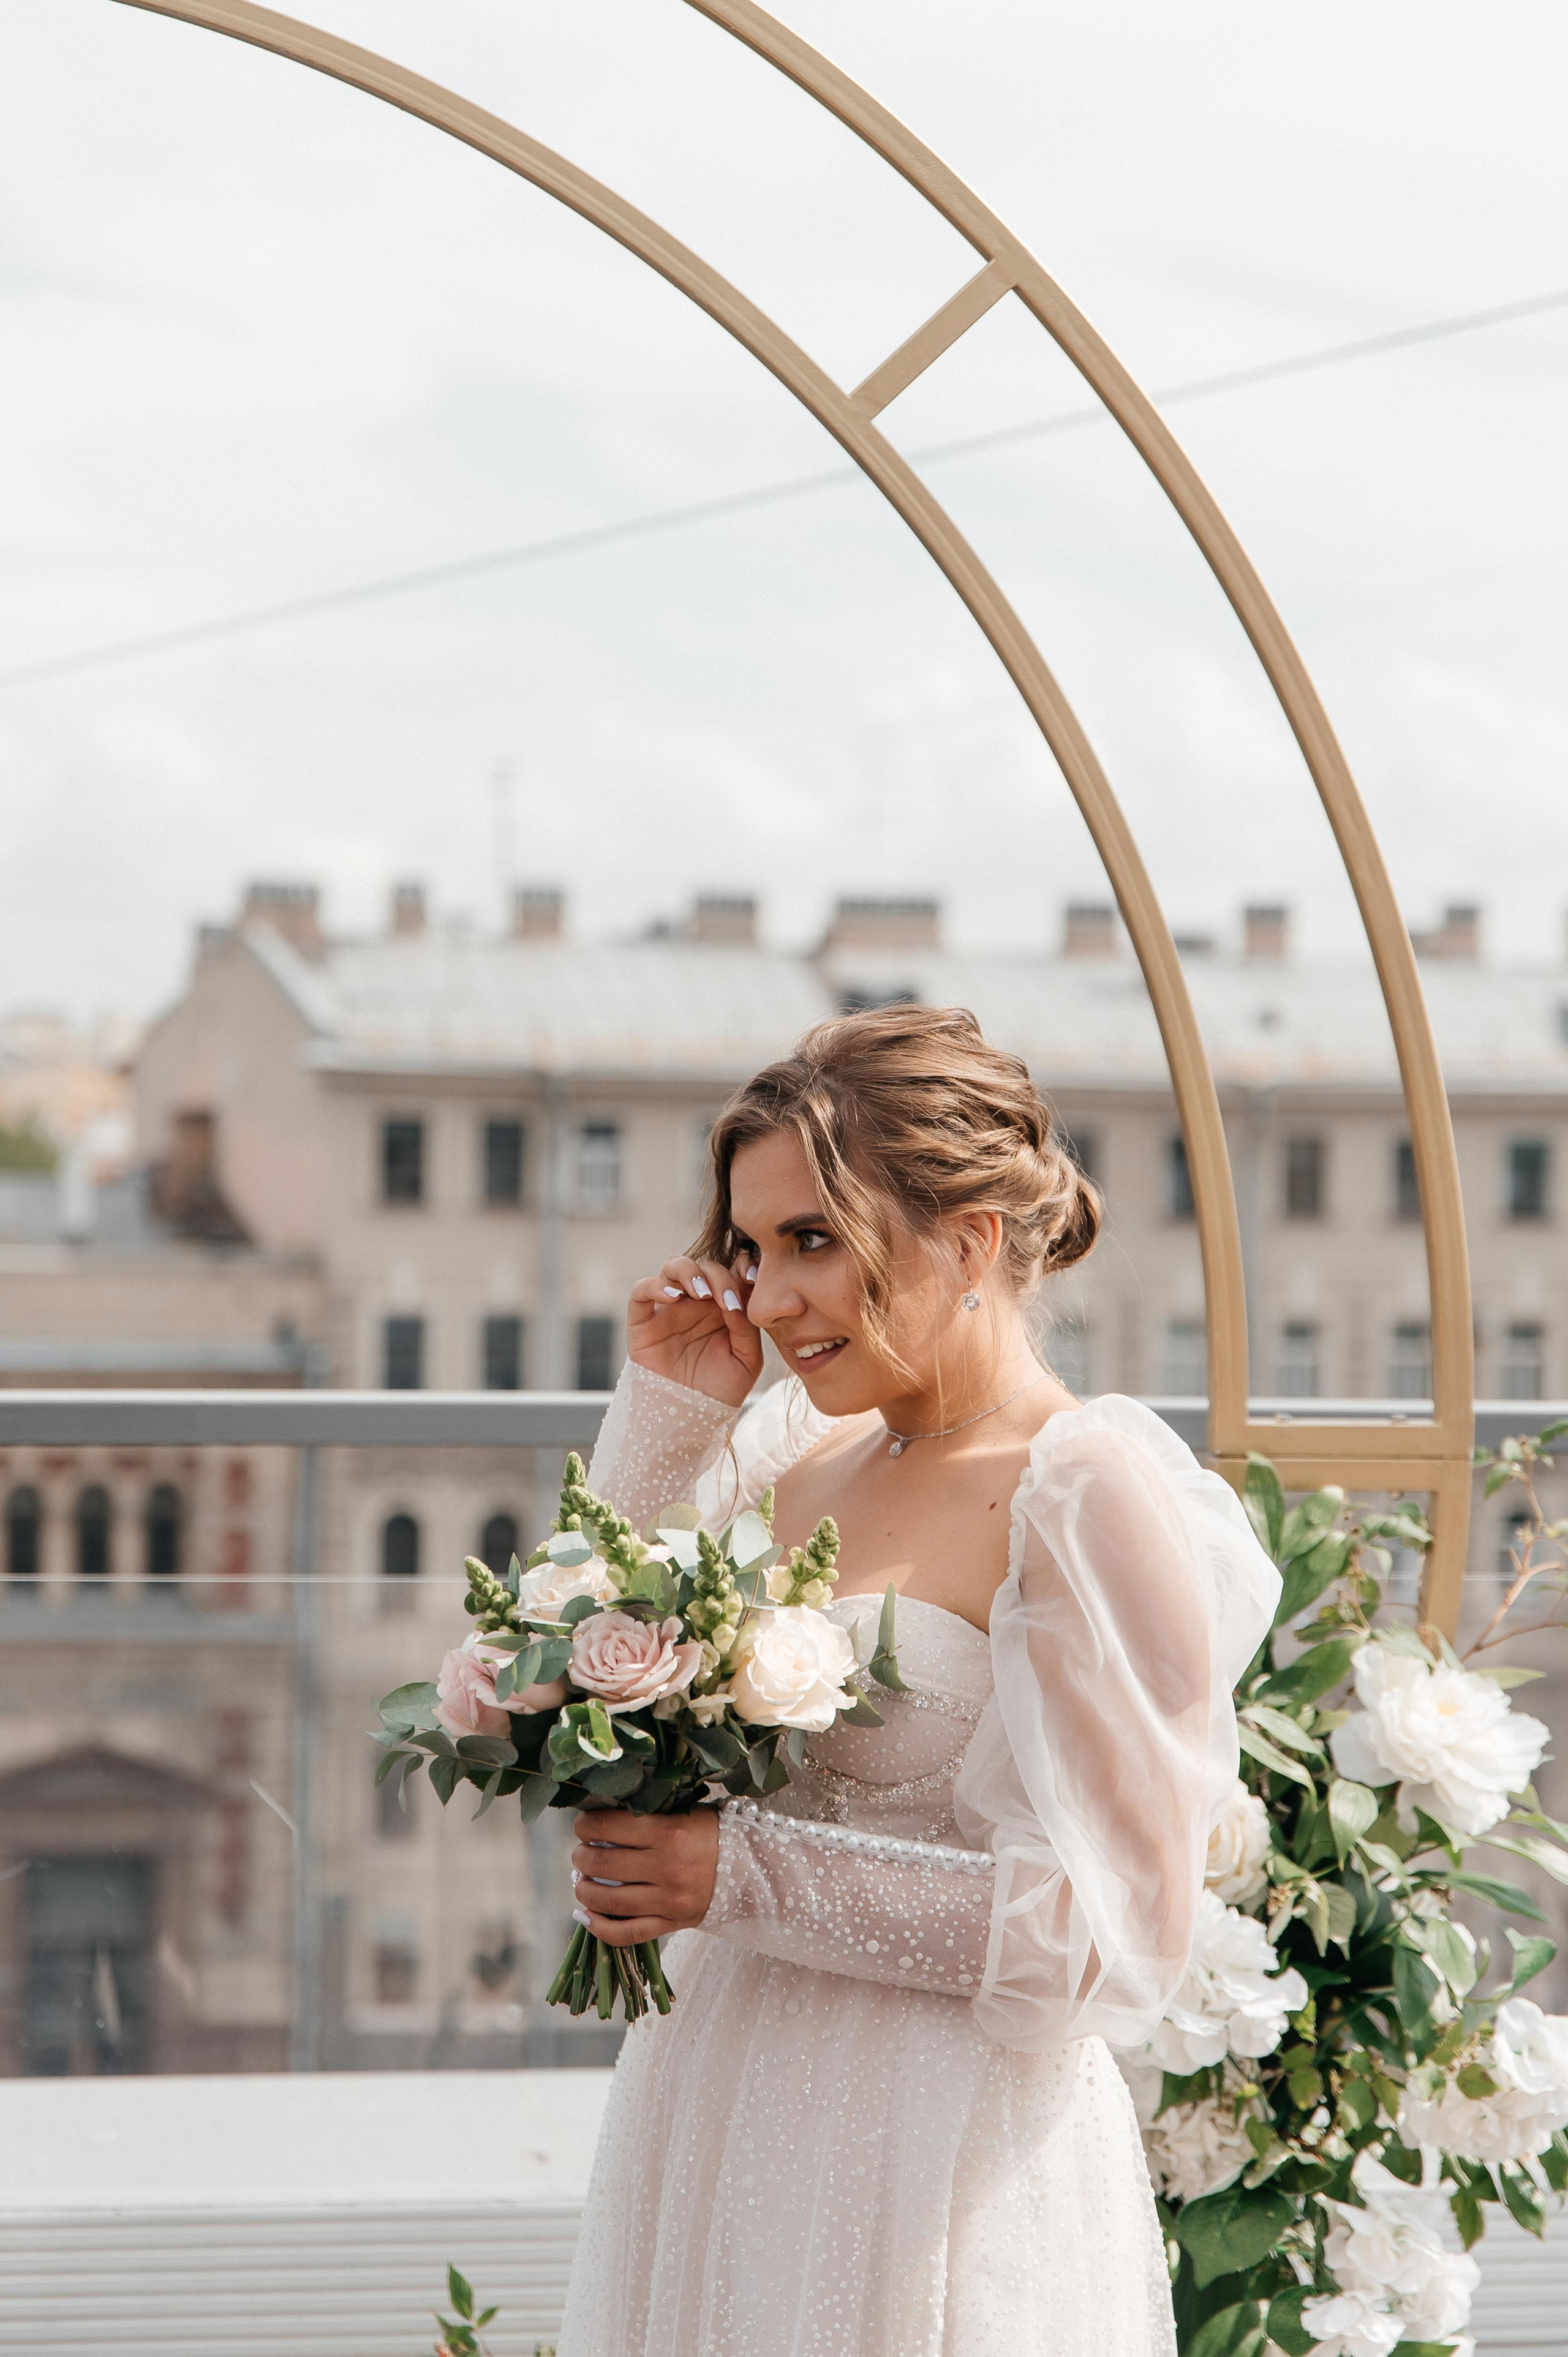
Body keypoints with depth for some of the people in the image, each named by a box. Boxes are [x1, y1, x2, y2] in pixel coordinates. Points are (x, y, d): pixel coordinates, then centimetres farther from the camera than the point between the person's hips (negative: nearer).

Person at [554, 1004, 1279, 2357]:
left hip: (940, 2172, -6)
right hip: (716, 2129, 7)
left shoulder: (1089, 1497, -13)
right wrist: (666, 1413, 5)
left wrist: (745, 1876, -18)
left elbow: (1115, 1934, -17)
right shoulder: (796, 1449, 7)